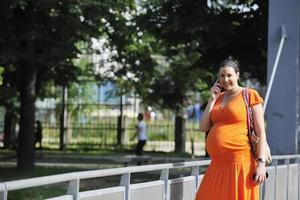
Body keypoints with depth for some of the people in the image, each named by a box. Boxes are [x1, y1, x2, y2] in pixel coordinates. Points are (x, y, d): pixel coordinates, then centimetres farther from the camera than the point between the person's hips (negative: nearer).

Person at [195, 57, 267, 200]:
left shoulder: (250, 95, -1)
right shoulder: (218, 98, 17)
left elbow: (260, 131, -5)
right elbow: (203, 127, 10)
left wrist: (261, 162, -13)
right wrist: (212, 99, 5)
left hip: (240, 163, -6)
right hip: (217, 165, 6)